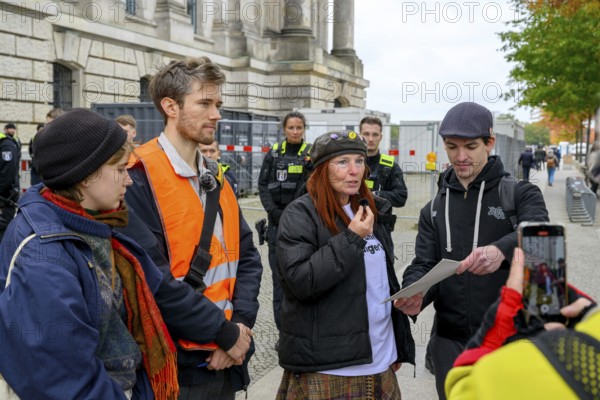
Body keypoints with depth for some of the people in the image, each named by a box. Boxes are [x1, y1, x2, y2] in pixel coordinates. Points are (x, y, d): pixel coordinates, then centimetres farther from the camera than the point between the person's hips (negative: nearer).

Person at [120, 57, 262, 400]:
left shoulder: (216, 177, 10)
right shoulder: (139, 178, -14)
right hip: (173, 364, -7)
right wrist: (226, 333, -15)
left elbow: (246, 256, 9)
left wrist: (241, 323, -7)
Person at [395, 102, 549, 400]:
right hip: (450, 342, 3)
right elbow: (423, 265, 4)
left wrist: (501, 250, -44)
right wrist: (414, 293, -20)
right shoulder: (434, 209, 9)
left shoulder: (520, 194, -3)